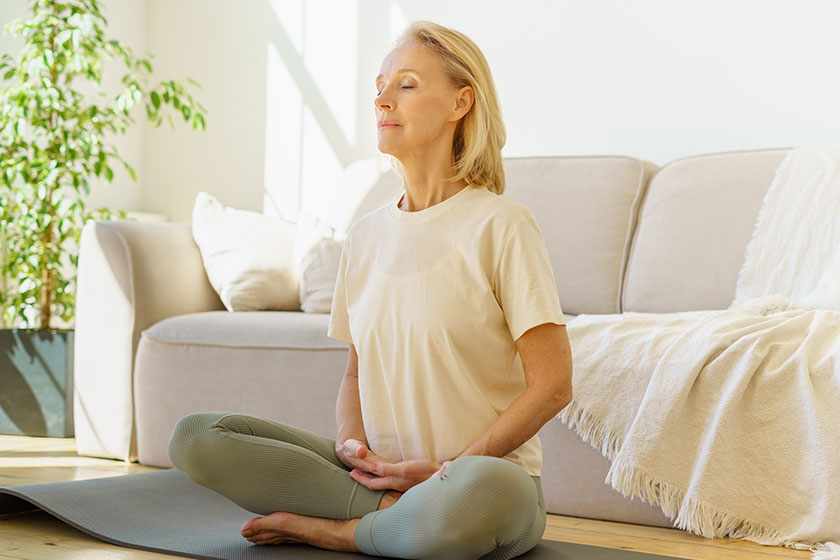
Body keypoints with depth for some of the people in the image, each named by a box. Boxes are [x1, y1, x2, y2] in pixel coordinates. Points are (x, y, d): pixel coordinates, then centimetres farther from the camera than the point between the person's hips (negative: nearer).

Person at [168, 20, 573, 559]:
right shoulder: (366, 236, 12)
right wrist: (353, 442, -4)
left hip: (489, 475, -5)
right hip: (381, 472, 5)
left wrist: (445, 469, -12)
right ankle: (400, 513, -14)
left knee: (484, 493, -43)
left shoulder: (500, 223, -6)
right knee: (194, 435, -11)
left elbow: (551, 384, -9)